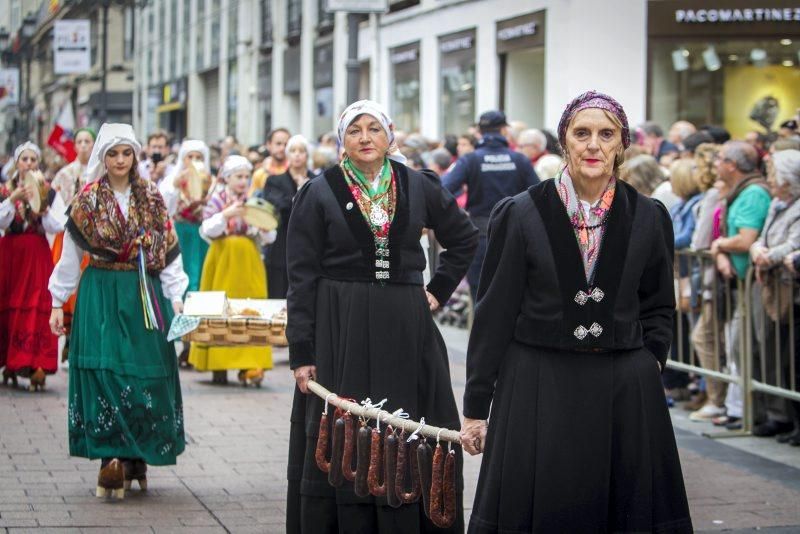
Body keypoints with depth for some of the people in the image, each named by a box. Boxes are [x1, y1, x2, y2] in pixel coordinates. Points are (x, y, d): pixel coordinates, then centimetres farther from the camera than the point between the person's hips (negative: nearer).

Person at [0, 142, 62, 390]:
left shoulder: (48, 192, 5)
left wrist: (42, 206, -17)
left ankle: (37, 365, -15)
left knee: (36, 308, -10)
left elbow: (56, 227, -3)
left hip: (37, 256, -1)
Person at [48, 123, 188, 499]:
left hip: (144, 296, 2)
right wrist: (58, 302, 5)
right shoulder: (88, 200, 3)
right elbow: (70, 254, 6)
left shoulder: (152, 199, 7)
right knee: (105, 372, -9)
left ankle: (136, 457, 9)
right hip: (101, 295, -1)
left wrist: (176, 297, -1)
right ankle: (113, 458, -8)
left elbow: (169, 251, 7)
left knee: (147, 376, -1)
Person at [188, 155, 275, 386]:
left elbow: (269, 238, 7)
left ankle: (250, 366, -9)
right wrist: (226, 215, -20)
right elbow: (206, 231, -8)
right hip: (223, 262, -2)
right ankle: (219, 366, 6)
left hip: (249, 263, 2)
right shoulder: (217, 199, 3)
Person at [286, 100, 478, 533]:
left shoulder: (419, 187, 5)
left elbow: (465, 238, 19)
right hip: (339, 332, -2)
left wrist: (439, 289, 6)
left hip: (406, 331, 2)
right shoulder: (319, 193, -1)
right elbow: (301, 277, -4)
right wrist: (301, 353, -9)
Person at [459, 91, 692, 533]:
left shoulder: (650, 218, 4)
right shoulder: (519, 214, -2)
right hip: (536, 391, -2)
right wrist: (475, 407, -1)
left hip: (625, 395, 2)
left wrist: (649, 362, 0)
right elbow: (493, 314, -1)